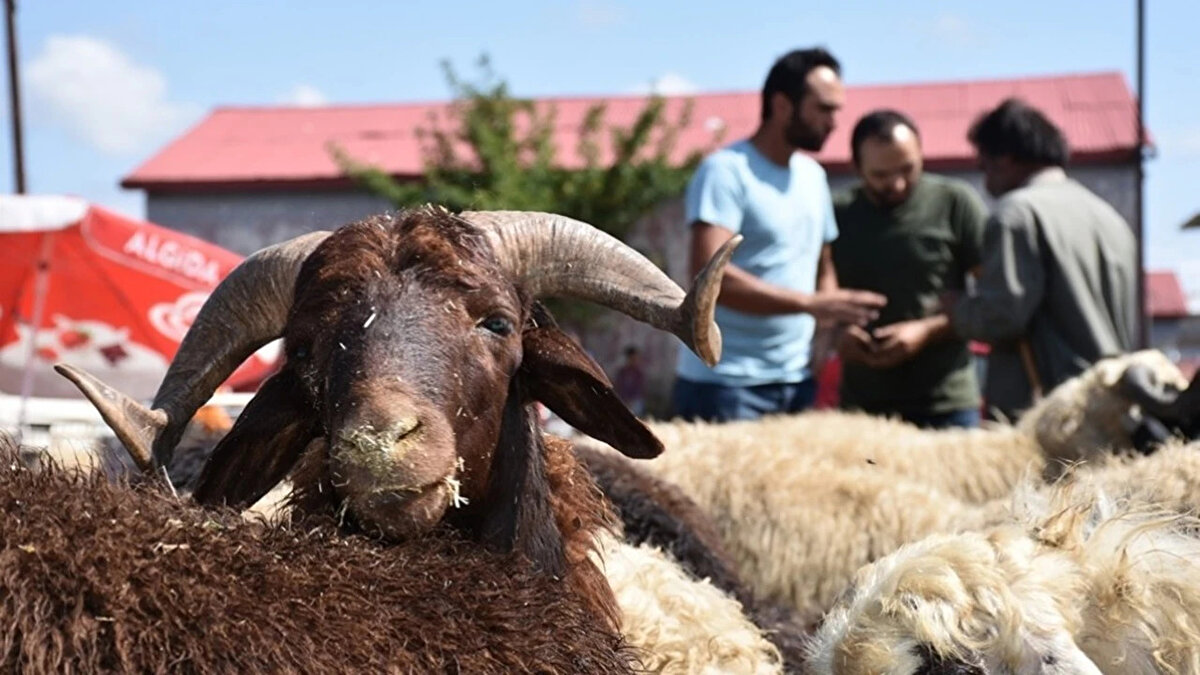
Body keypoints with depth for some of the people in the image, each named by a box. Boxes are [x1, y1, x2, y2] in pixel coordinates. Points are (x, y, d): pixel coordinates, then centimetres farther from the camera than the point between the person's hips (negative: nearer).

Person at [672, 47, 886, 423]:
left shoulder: (813, 176, 14)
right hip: (725, 385, -7)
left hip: (797, 381, 7)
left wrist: (838, 321, 0)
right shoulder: (727, 171, -11)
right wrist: (810, 303, -25)